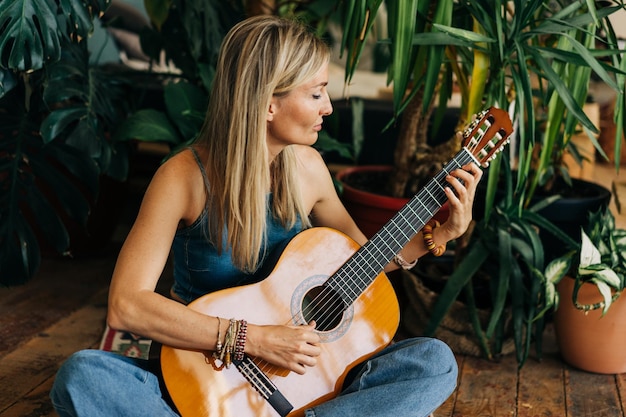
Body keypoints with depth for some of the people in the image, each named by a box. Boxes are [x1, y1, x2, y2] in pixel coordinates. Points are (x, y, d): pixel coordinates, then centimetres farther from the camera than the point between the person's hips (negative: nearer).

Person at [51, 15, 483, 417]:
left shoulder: (307, 168, -1)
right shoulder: (186, 177, -15)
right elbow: (126, 305, -22)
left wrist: (441, 233, 2)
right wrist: (254, 338, -26)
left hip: (298, 369, 4)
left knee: (435, 362, -16)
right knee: (80, 377, -31)